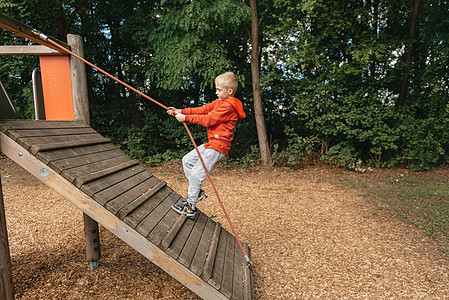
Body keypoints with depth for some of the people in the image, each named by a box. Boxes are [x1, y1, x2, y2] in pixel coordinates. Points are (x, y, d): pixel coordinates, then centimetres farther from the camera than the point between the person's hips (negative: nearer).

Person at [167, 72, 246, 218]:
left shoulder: (228, 106, -17)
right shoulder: (220, 102, 15)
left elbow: (207, 119, -21)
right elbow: (202, 109, 10)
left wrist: (186, 118, -16)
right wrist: (181, 111, 1)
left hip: (218, 147, -11)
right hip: (211, 144, 11)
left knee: (196, 173, -9)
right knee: (187, 160, 14)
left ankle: (190, 207, 6)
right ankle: (197, 192, 21)